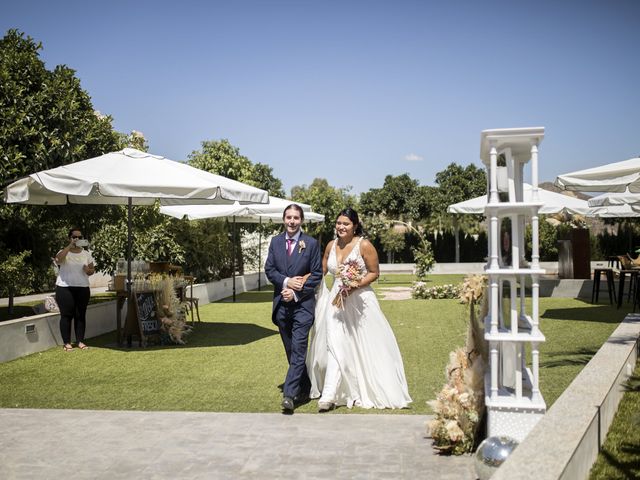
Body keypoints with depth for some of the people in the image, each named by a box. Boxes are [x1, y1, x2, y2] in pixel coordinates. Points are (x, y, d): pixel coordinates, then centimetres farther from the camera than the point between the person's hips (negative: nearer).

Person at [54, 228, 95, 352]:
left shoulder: (86, 254, 11)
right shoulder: (64, 252, -2)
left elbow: (92, 269, 14)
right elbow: (57, 259, -25)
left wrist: (89, 270, -9)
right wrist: (70, 246, -26)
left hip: (83, 288, 3)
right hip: (65, 289, -3)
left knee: (81, 315, 5)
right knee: (67, 315, -1)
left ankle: (80, 341, 11)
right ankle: (67, 343, 5)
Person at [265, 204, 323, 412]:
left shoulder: (311, 243, -2)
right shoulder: (275, 241, 8)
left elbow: (317, 274, -4)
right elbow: (269, 269, 5)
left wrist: (296, 293, -12)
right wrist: (286, 281, -12)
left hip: (303, 303, -4)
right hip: (281, 303, 4)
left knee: (298, 349, -12)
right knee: (291, 351, 12)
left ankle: (289, 394, -15)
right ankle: (304, 389, 26)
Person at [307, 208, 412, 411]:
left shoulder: (364, 245, -10)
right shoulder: (331, 245, 6)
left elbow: (374, 273, -6)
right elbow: (321, 270, 14)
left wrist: (357, 284, -20)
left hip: (359, 301, -4)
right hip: (336, 300, 4)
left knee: (364, 348, 5)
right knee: (334, 345, -3)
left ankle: (372, 389, 25)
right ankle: (329, 396, 0)